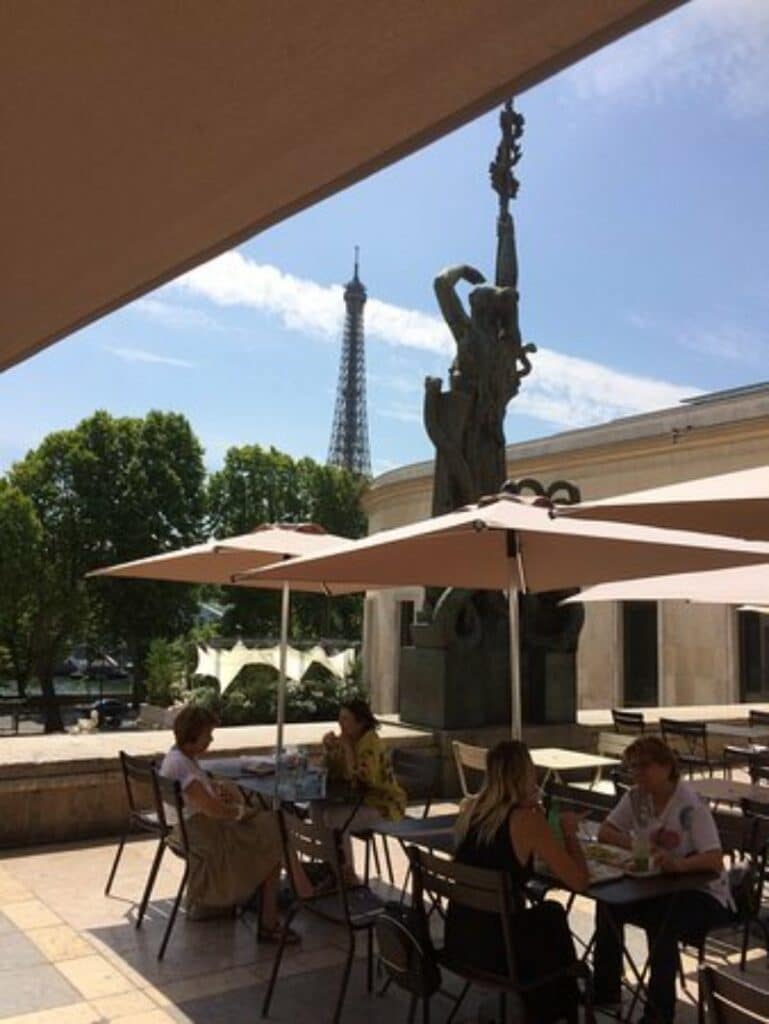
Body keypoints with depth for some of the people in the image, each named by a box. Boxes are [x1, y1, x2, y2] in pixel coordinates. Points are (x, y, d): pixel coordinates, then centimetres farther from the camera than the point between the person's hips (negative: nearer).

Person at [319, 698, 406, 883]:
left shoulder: (371, 743, -22)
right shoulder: (346, 739, 2)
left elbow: (357, 779, -31)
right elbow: (332, 774, 5)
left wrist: (347, 748, -30)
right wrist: (330, 750, -11)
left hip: (383, 804, -8)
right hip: (360, 798, 8)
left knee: (334, 818, -24)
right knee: (318, 808, -7)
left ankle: (348, 874, -5)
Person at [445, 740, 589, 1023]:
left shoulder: (469, 808, 0)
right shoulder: (527, 820, -19)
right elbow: (579, 882, -15)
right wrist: (569, 832, 0)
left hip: (457, 939, 6)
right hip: (494, 950, -5)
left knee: (549, 912, 29)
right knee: (553, 918, 27)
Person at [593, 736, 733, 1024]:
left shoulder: (691, 806, -23)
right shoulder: (636, 797, -4)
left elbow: (715, 861, -31)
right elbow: (604, 832, 2)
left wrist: (678, 864, -51)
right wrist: (639, 845, -17)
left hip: (703, 894, -6)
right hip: (659, 887, 6)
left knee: (661, 923, -33)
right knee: (608, 904, -16)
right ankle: (606, 989, 2)